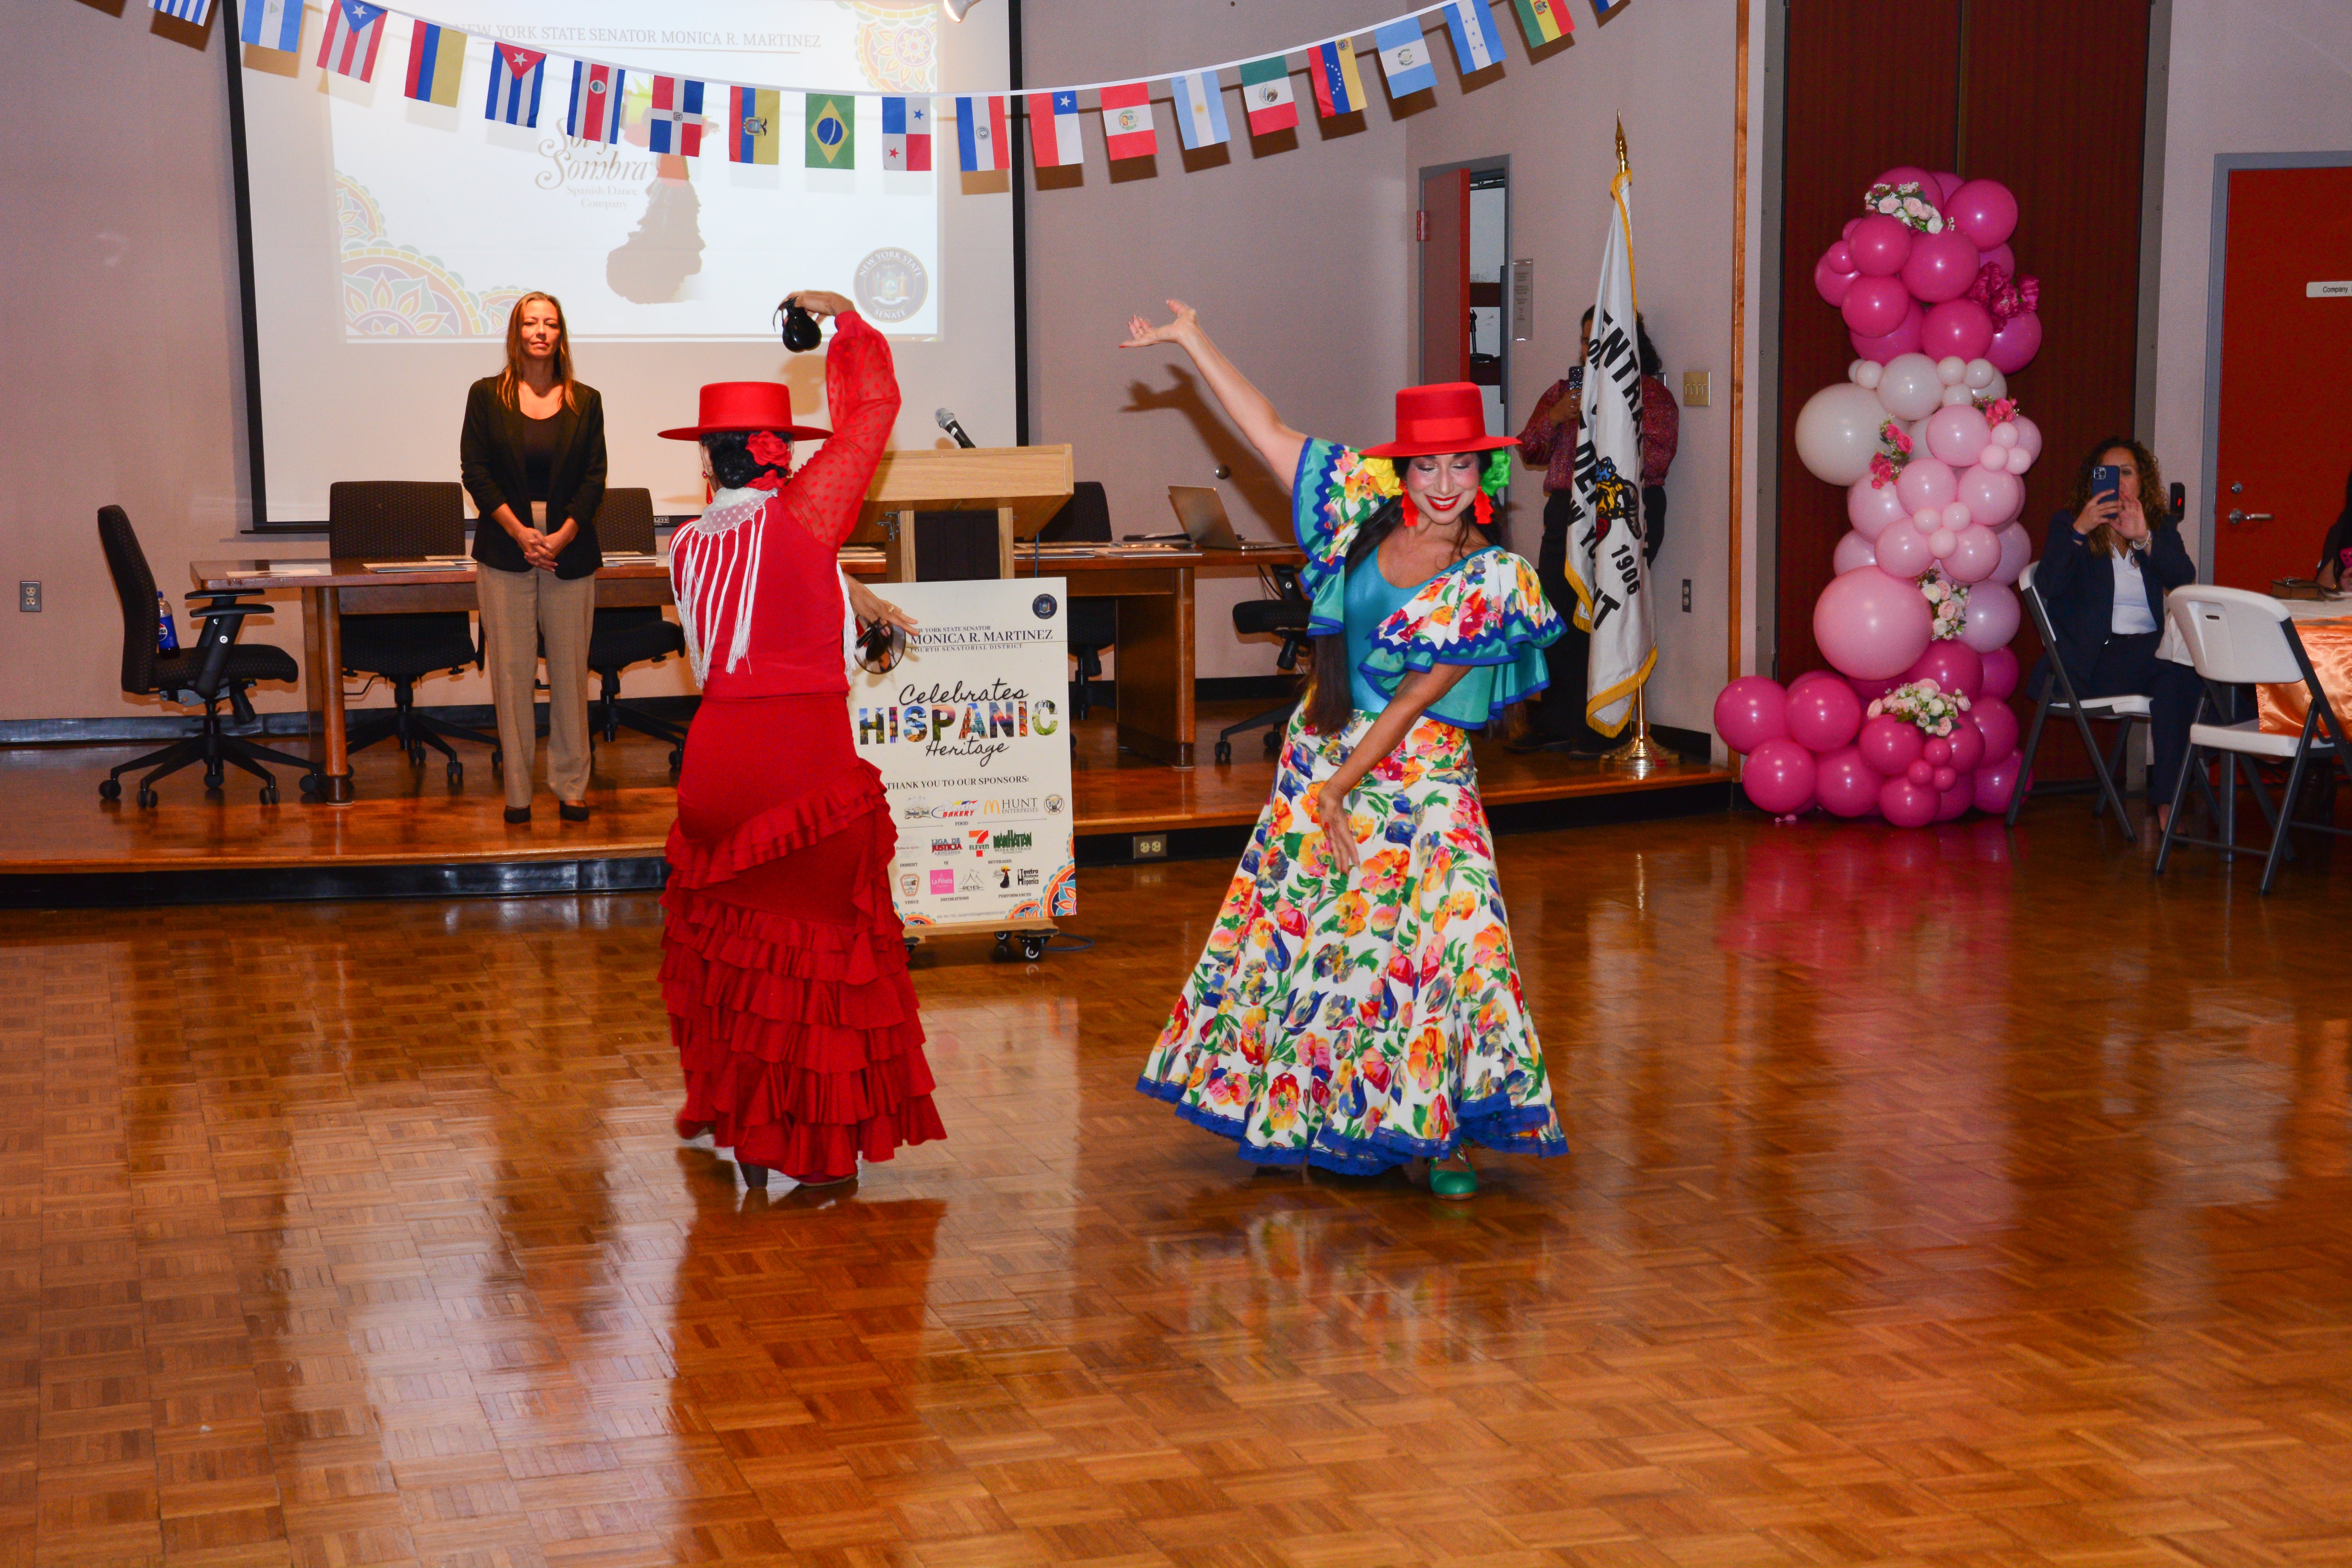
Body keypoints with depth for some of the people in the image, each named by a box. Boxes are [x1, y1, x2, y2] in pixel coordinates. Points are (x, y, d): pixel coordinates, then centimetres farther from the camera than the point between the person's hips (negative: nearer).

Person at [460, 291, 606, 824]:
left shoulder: (586, 401, 7)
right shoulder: (487, 396, 5)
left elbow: (595, 478, 3)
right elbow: (475, 470, 1)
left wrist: (561, 536, -9)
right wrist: (520, 532, -10)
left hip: (570, 551, 1)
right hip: (505, 552, -1)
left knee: (570, 669, 2)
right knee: (512, 670, 0)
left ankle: (571, 786, 11)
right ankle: (517, 790, 7)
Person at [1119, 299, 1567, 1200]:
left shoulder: (1492, 583, -12)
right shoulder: (1366, 509, -1)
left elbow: (1417, 698, -14)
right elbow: (1265, 428, 3)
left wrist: (1343, 785, -14)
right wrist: (1192, 342, 4)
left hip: (1414, 773, -4)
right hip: (1322, 752, 4)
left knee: (1432, 941, -9)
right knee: (1298, 930, 10)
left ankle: (1440, 1135, 1)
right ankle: (1304, 1119, 25)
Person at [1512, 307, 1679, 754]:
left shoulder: (1651, 393, 0)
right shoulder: (1564, 390, 19)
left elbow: (1656, 459, -11)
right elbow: (1529, 450, 14)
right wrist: (1555, 418, -4)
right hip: (1566, 512, 6)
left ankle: (1601, 729, -2)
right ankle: (1555, 725, 11)